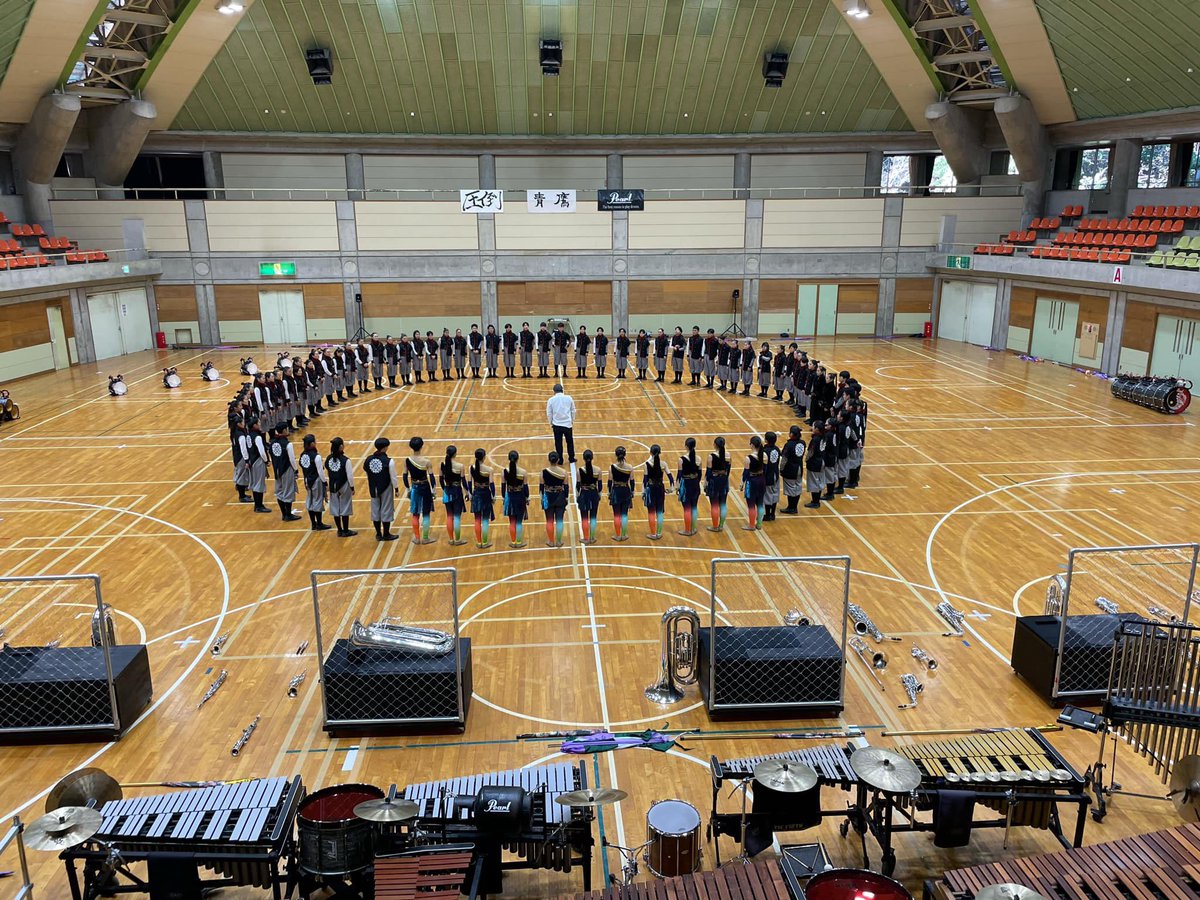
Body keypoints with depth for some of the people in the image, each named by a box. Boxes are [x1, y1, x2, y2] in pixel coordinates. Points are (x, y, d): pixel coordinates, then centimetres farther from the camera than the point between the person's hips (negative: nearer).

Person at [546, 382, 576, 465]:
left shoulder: (551, 400, -6)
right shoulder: (569, 398, -4)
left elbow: (549, 413, -1)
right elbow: (573, 411, 4)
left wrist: (551, 423, 14)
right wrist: (572, 421, 17)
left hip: (556, 425, 0)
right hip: (568, 424, 1)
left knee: (558, 443, 11)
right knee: (570, 442, 15)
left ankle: (560, 459, 16)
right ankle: (571, 458, 23)